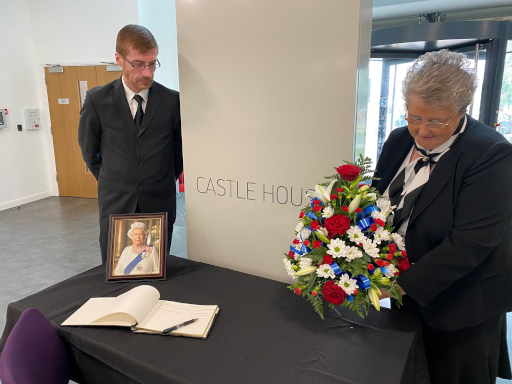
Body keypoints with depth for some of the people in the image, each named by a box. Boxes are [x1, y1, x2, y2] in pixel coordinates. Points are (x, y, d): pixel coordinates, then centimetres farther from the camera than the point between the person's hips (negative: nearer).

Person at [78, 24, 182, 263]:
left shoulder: (172, 100, -3)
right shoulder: (97, 100, -3)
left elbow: (181, 149, 9)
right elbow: (88, 150, 9)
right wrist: (111, 183, 11)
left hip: (160, 206, 0)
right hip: (115, 207, 0)